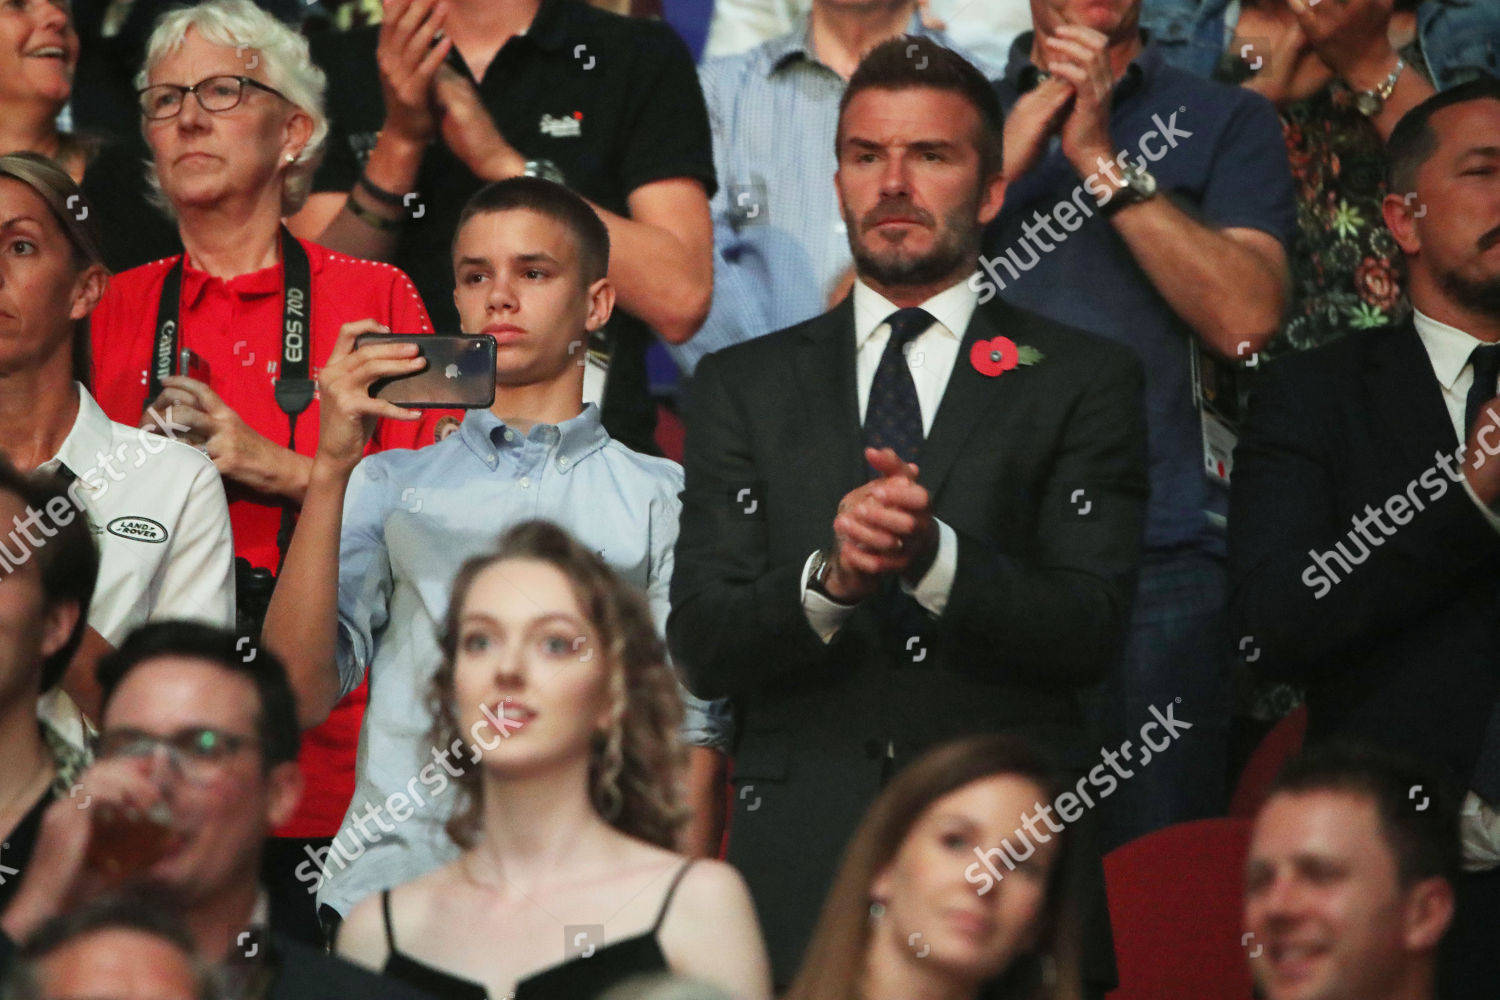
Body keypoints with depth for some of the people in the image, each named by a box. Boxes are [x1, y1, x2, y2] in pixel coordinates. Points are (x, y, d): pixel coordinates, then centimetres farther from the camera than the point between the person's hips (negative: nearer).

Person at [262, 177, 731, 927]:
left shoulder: (663, 499, 12)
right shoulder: (388, 487, 18)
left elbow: (694, 738, 7)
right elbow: (299, 695, 4)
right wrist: (330, 465, -2)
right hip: (388, 883, 1)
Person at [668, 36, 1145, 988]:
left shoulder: (1085, 381, 7)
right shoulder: (743, 385, 12)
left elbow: (1089, 631, -4)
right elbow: (702, 648, 3)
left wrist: (934, 554, -21)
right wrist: (830, 579, -17)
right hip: (799, 865, 1)